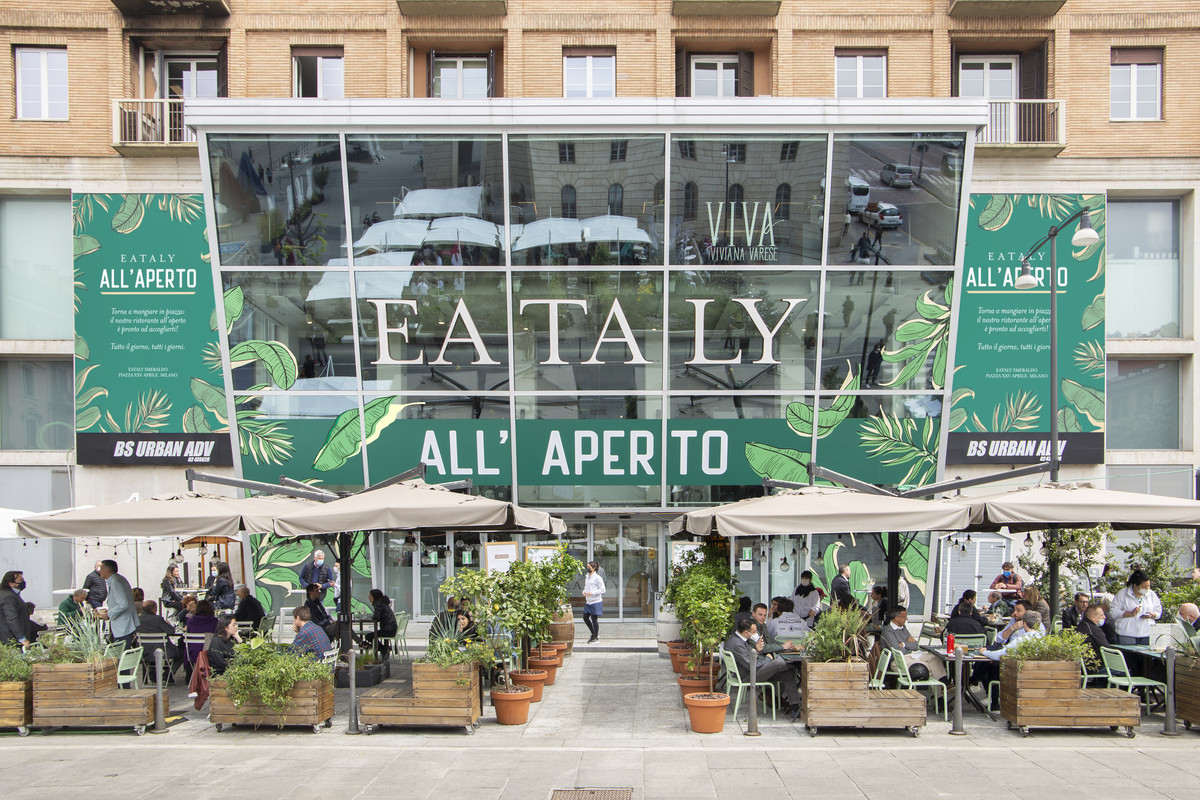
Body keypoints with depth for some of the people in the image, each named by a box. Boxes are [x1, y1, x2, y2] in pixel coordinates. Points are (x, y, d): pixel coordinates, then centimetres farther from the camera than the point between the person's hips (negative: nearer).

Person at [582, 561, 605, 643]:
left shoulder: (597, 578, -10)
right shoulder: (587, 577, 13)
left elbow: (602, 590, -11)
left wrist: (592, 592, -21)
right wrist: (584, 591, 2)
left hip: (596, 601, -8)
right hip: (588, 602, 8)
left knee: (594, 619, -2)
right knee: (585, 618, 8)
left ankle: (596, 637, 9)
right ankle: (593, 634, 24)